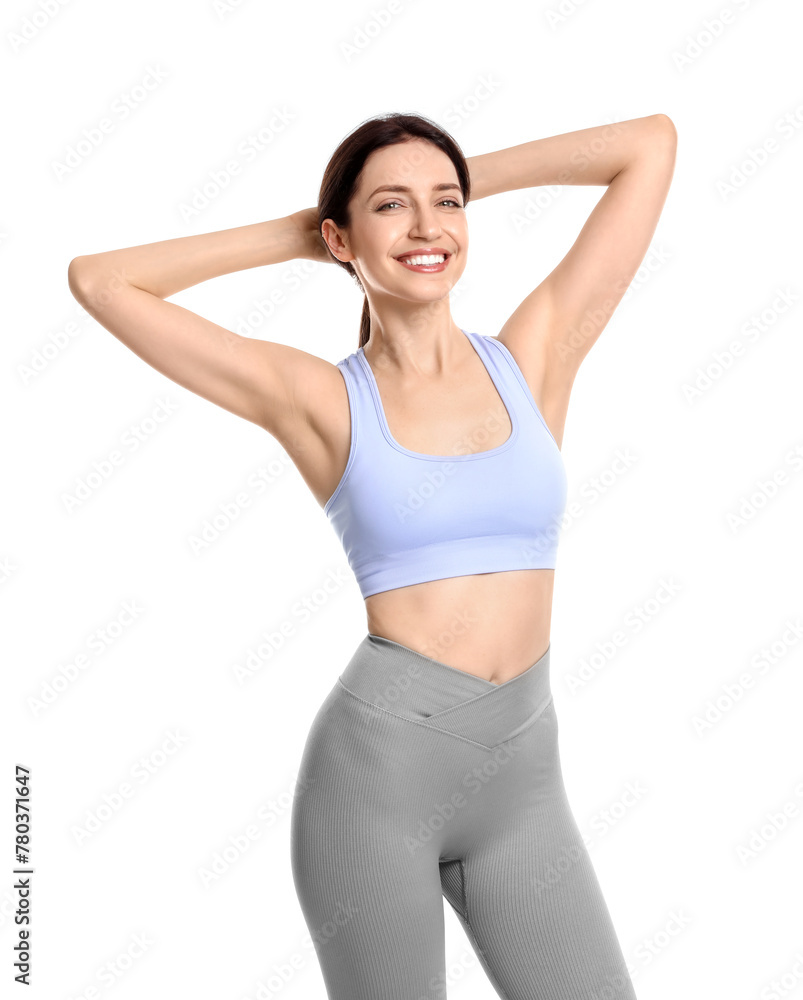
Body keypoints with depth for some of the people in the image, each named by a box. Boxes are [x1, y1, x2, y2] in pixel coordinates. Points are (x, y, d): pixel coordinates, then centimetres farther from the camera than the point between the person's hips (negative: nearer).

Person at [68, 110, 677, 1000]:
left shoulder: (535, 354, 4)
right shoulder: (319, 399, -1)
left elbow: (652, 144, 6)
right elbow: (99, 281, -1)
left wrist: (464, 180, 11)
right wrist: (291, 235, 6)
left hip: (523, 772, 3)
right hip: (377, 764, -2)